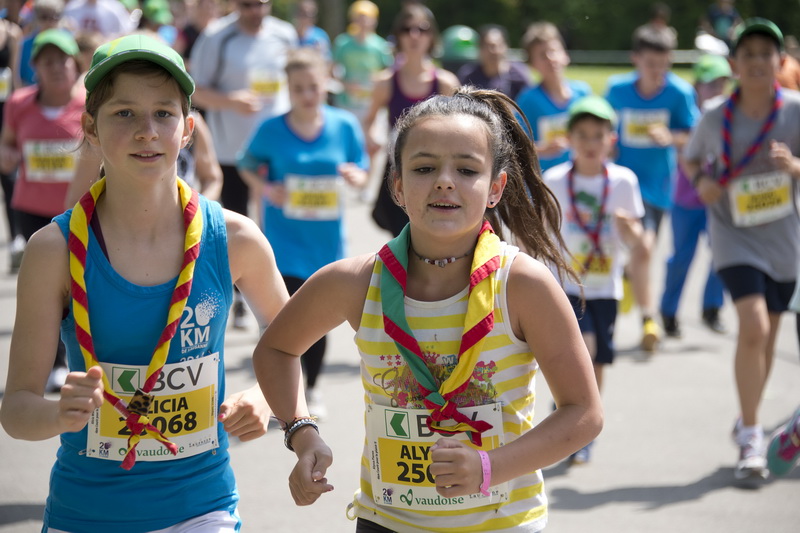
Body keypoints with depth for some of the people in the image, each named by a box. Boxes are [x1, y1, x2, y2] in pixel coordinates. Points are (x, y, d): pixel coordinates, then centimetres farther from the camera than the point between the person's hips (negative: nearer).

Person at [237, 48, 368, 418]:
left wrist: (355, 175, -16)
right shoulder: (271, 130, -8)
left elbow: (361, 171, 7)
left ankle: (312, 388, 33)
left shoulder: (345, 125, -2)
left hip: (327, 238, 3)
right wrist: (265, 188, -13)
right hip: (285, 236, -3)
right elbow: (248, 167, 6)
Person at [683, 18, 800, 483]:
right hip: (734, 235, -2)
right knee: (753, 327, -20)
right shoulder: (716, 118, -6)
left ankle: (749, 423, 35)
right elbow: (692, 159, 11)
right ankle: (751, 438, -11)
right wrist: (701, 180, -10)